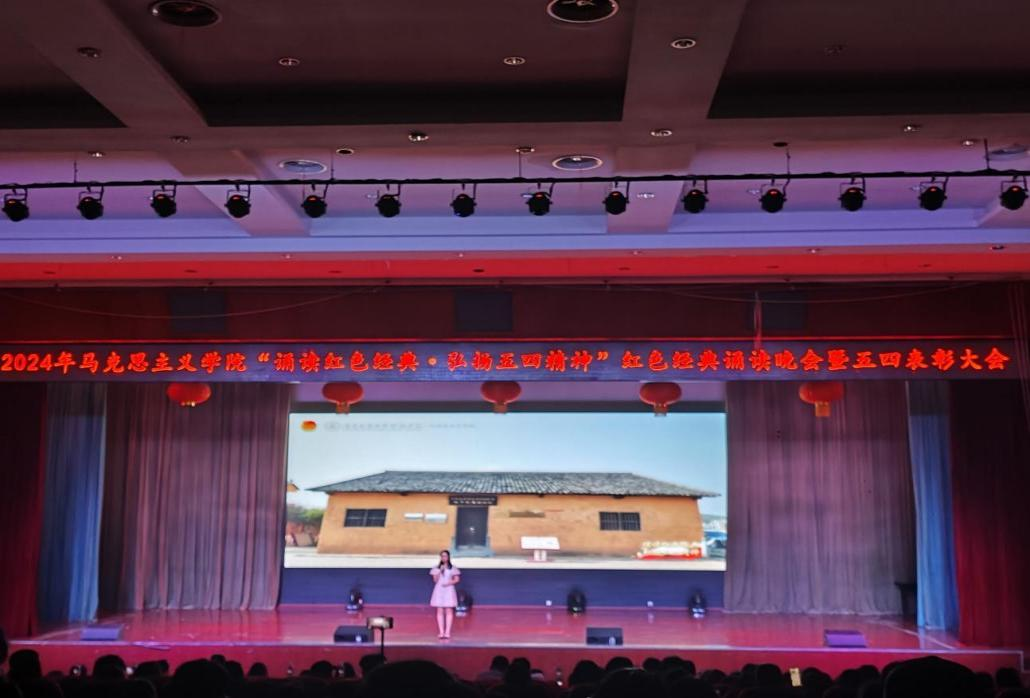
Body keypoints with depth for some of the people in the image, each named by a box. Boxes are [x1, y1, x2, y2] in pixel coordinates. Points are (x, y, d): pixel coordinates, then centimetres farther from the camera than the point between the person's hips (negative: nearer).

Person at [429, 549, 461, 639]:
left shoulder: (453, 568, 5)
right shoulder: (437, 568, 9)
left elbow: (457, 579, 1)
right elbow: (435, 580, 3)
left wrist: (449, 583, -13)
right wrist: (440, 571, -8)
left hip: (449, 591, -1)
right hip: (439, 591, 2)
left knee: (449, 611, -6)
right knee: (440, 612, -3)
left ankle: (447, 632, -6)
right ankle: (441, 632, -3)